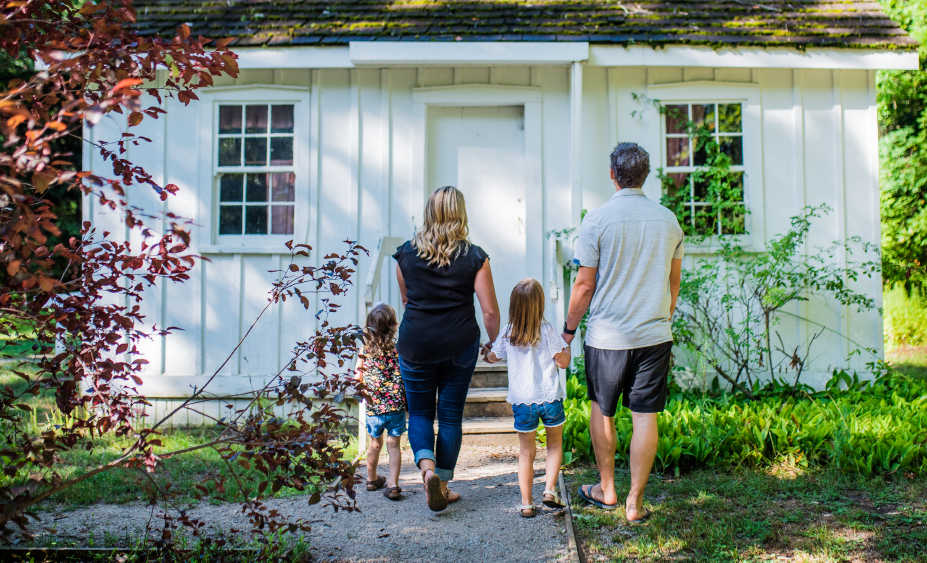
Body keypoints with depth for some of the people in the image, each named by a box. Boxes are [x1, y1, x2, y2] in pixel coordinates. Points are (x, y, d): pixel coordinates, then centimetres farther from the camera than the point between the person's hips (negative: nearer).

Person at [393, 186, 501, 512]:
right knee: (451, 414, 11)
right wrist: (495, 344, 11)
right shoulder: (474, 258, -5)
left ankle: (427, 467, -10)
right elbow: (490, 310, -5)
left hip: (415, 345, 1)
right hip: (460, 344, 0)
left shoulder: (406, 253, 0)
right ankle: (442, 486, 16)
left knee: (419, 412, 14)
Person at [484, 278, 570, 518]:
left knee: (526, 451, 10)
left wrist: (487, 351, 35)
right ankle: (550, 489, 8)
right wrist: (566, 344, 14)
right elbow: (563, 362, -4)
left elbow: (492, 357, 14)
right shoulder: (547, 331, -8)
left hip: (522, 401, 1)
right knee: (555, 444, 20)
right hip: (549, 397, -1)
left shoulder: (508, 334, 0)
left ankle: (526, 503, 9)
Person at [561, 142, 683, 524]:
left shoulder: (597, 220, -9)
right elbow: (674, 282, 12)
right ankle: (635, 502, 11)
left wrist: (569, 328, 5)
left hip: (607, 335, -2)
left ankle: (606, 489, 28)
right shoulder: (668, 220, 3)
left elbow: (585, 285, -8)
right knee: (645, 416, 6)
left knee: (602, 410, 16)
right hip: (655, 335, 3)